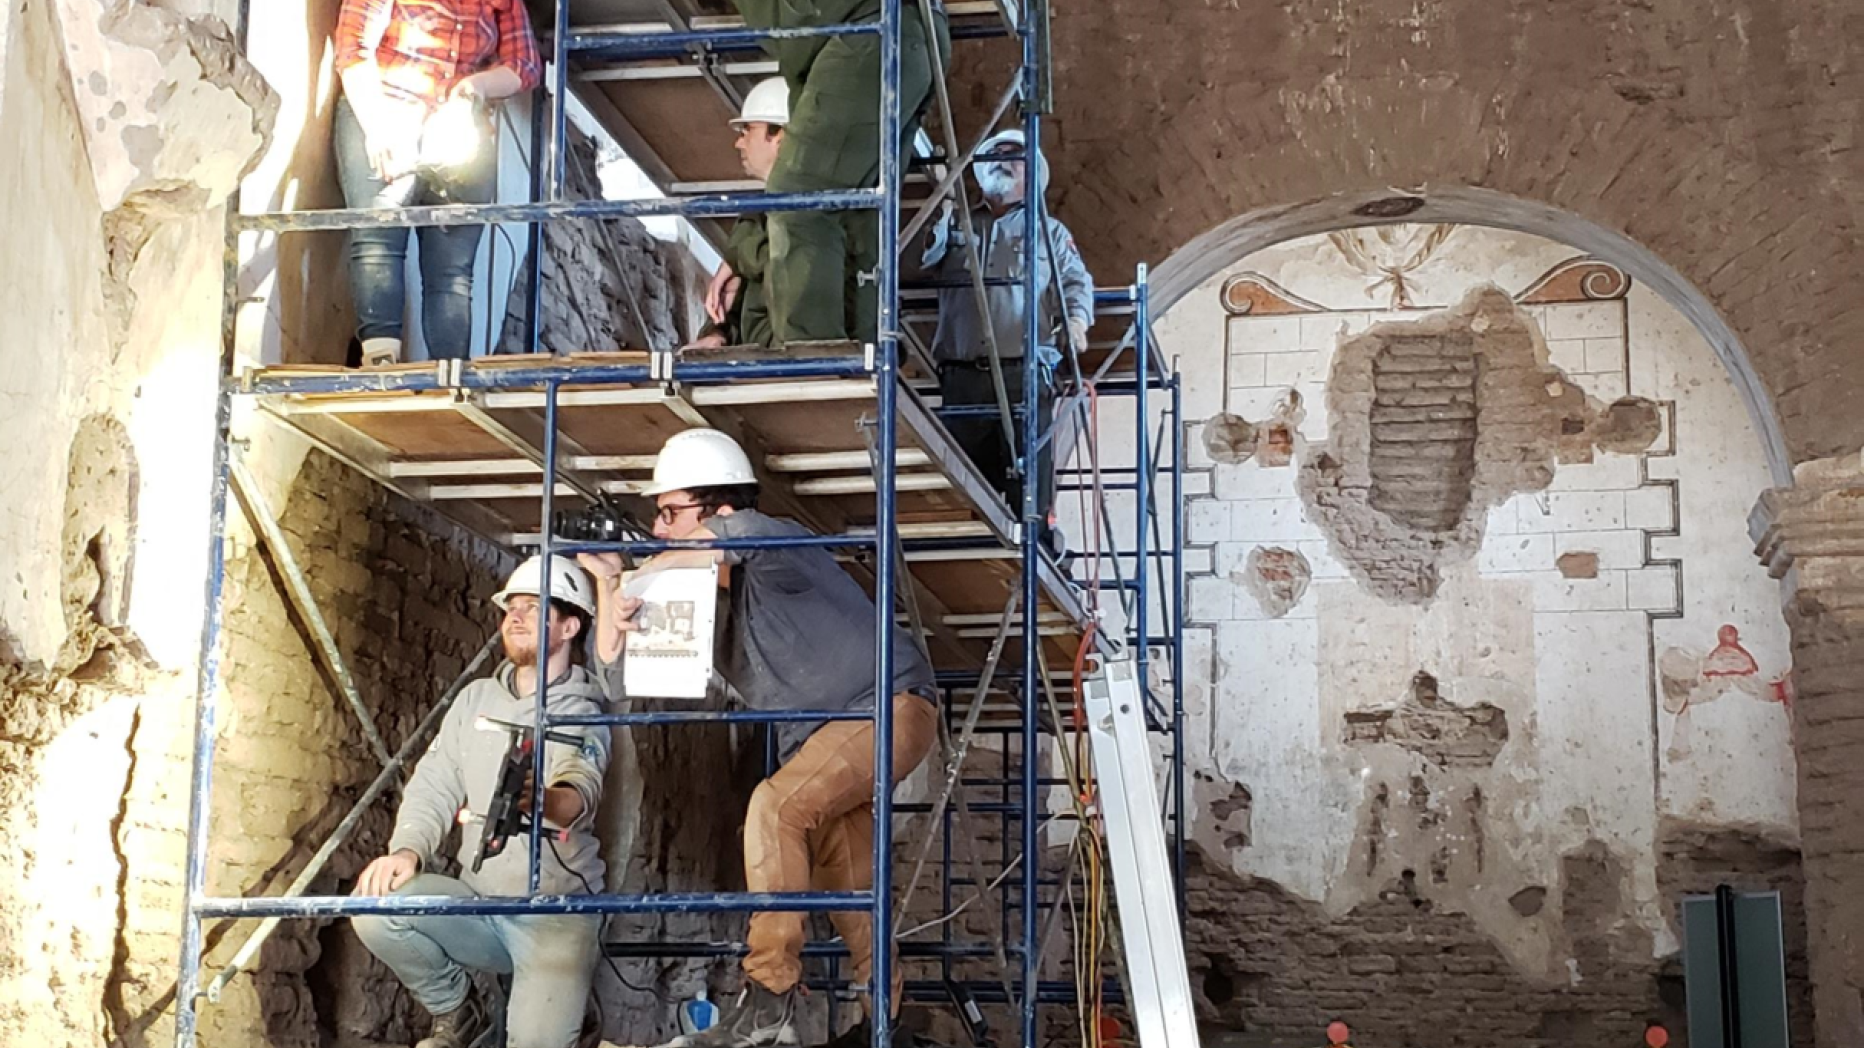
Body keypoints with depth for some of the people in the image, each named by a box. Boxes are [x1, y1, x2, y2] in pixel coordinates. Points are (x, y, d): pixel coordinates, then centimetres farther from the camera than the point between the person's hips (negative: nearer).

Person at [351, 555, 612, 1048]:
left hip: (556, 912, -4)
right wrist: (408, 849, -17)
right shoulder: (477, 697, 9)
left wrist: (542, 800, -52)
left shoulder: (582, 714, -7)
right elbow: (434, 784, 4)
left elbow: (580, 794, -27)